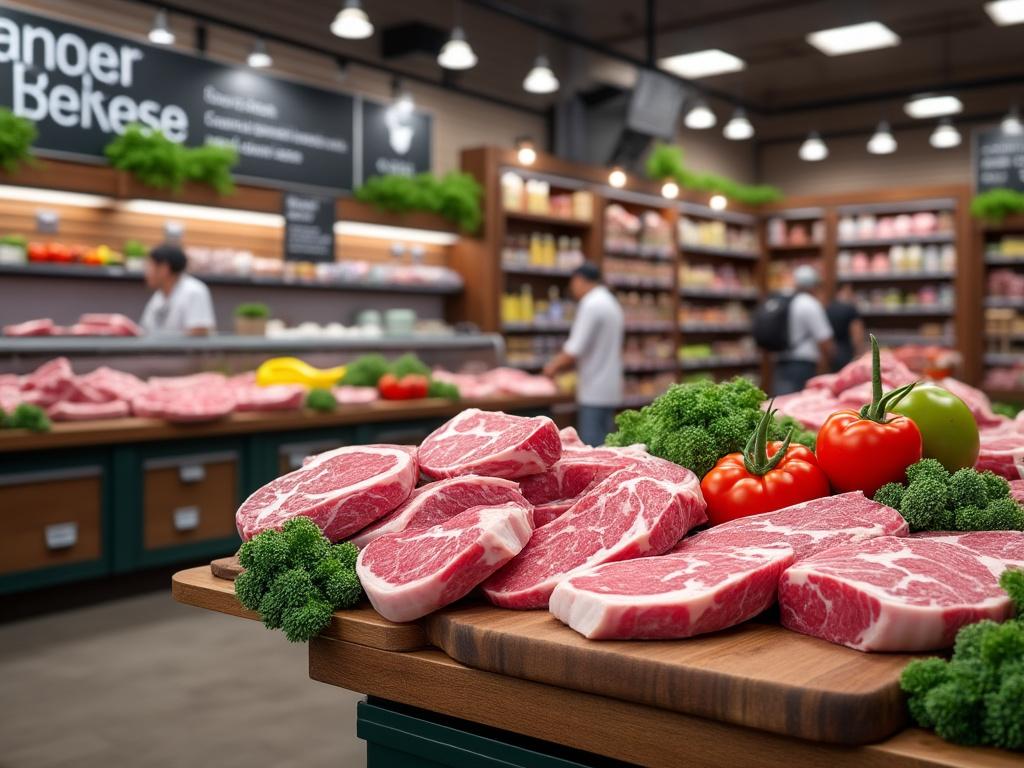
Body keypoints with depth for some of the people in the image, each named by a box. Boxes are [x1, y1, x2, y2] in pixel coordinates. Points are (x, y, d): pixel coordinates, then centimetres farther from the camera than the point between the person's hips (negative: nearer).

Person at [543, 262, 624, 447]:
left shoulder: (591, 305, -13)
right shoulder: (610, 302, 17)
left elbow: (575, 350, -17)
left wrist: (554, 367, 0)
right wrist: (559, 364, 17)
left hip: (594, 393, -10)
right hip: (609, 390, 10)